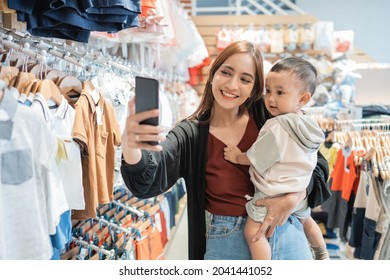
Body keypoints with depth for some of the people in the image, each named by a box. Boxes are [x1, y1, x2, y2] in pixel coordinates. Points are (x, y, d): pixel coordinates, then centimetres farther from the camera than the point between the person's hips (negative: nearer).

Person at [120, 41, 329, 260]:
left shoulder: (266, 117, -5)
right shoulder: (191, 134, -8)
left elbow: (317, 164, 2)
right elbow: (146, 181, -25)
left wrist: (294, 197, -17)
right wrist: (130, 145, -46)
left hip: (286, 235, 2)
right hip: (228, 244, -1)